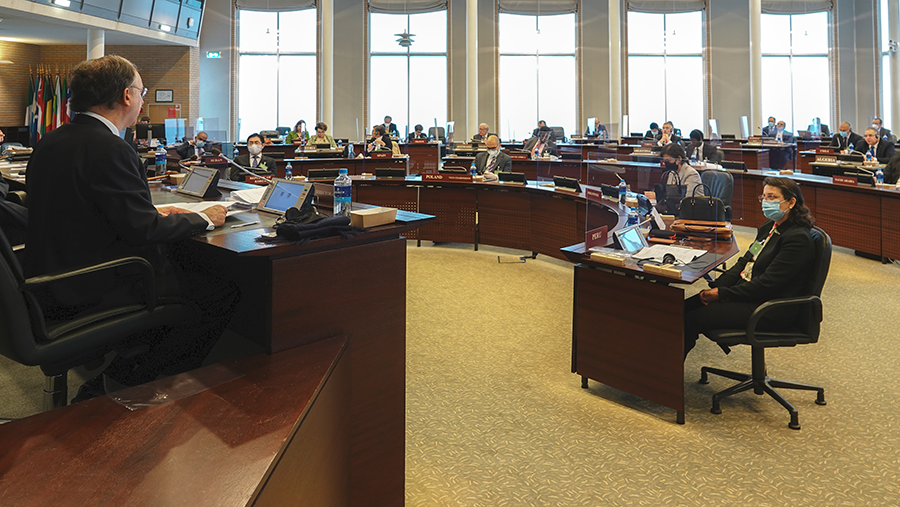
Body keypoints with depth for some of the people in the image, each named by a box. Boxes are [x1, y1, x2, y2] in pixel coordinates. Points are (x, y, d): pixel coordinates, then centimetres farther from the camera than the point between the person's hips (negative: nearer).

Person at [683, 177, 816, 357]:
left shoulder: (798, 238, -16)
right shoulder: (769, 227, 13)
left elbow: (767, 283, -21)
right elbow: (744, 263, 12)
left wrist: (722, 294, -19)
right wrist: (715, 288, -4)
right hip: (749, 293, 9)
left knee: (692, 319, -21)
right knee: (684, 308, -7)